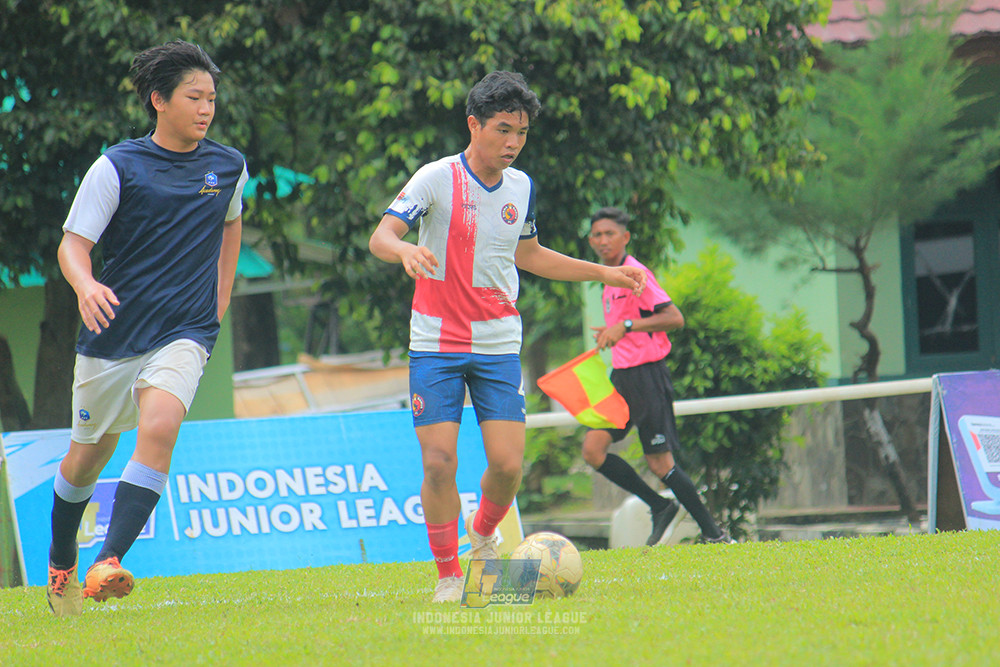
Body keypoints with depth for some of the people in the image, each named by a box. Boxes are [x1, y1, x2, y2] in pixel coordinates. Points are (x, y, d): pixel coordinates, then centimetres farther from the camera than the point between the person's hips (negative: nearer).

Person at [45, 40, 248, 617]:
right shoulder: (117, 167, -7)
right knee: (88, 456, 13)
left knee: (160, 428, -27)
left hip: (185, 335, 1)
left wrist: (219, 308, 20)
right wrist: (86, 286, -31)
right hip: (112, 333, -1)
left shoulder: (230, 167, 4)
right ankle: (61, 560, 40)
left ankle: (108, 565, -31)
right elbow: (73, 244, -8)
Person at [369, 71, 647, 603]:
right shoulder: (437, 179, -9)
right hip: (436, 344, -4)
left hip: (499, 344, 4)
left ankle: (483, 536, 24)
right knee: (439, 462, -10)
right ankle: (448, 574, 7)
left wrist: (605, 273, 23)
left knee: (507, 464, -8)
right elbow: (380, 237, -16)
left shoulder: (521, 187, 7)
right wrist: (405, 249, -40)